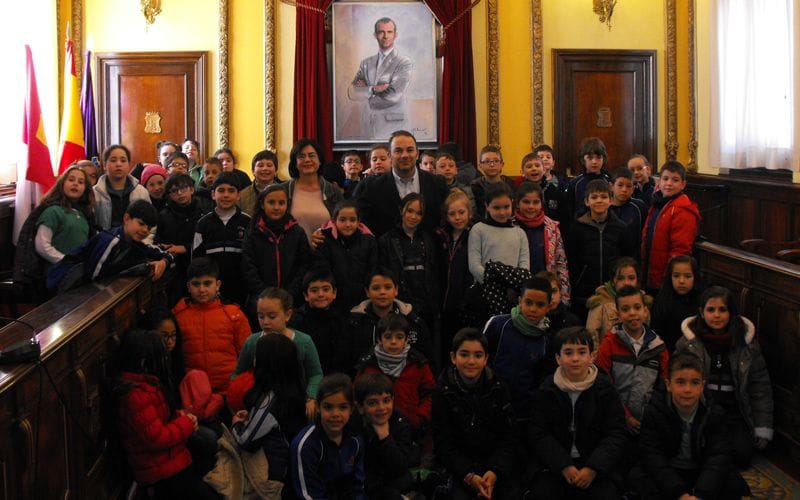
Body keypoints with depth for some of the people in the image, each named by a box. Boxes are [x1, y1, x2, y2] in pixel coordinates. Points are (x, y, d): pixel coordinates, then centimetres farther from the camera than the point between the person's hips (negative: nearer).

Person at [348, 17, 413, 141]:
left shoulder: (405, 63, -5)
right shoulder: (366, 63, 11)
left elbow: (393, 96, -17)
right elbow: (352, 93, 1)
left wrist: (365, 88, -4)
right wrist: (373, 89, -16)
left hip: (392, 129, -4)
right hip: (368, 128, 4)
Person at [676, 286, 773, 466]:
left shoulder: (747, 342, 4)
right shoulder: (688, 343, 0)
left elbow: (760, 385, 7)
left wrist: (763, 429, 3)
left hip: (734, 412, 2)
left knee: (742, 454, -18)